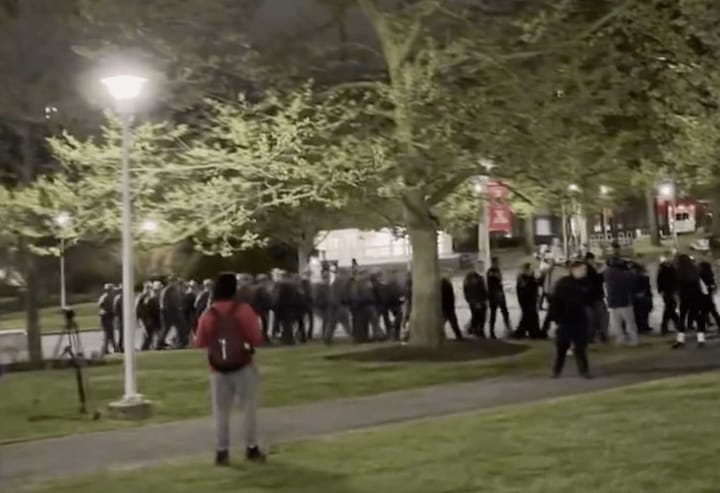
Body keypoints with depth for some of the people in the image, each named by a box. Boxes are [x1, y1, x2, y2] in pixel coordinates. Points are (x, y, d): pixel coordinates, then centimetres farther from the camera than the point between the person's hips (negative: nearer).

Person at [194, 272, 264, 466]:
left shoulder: (207, 315, -2)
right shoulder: (244, 310, -9)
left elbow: (200, 343, 4)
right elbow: (257, 338, -10)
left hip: (218, 370, 2)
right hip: (243, 367, -2)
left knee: (221, 411, 7)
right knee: (249, 407, 9)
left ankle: (222, 451, 5)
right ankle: (251, 448, 13)